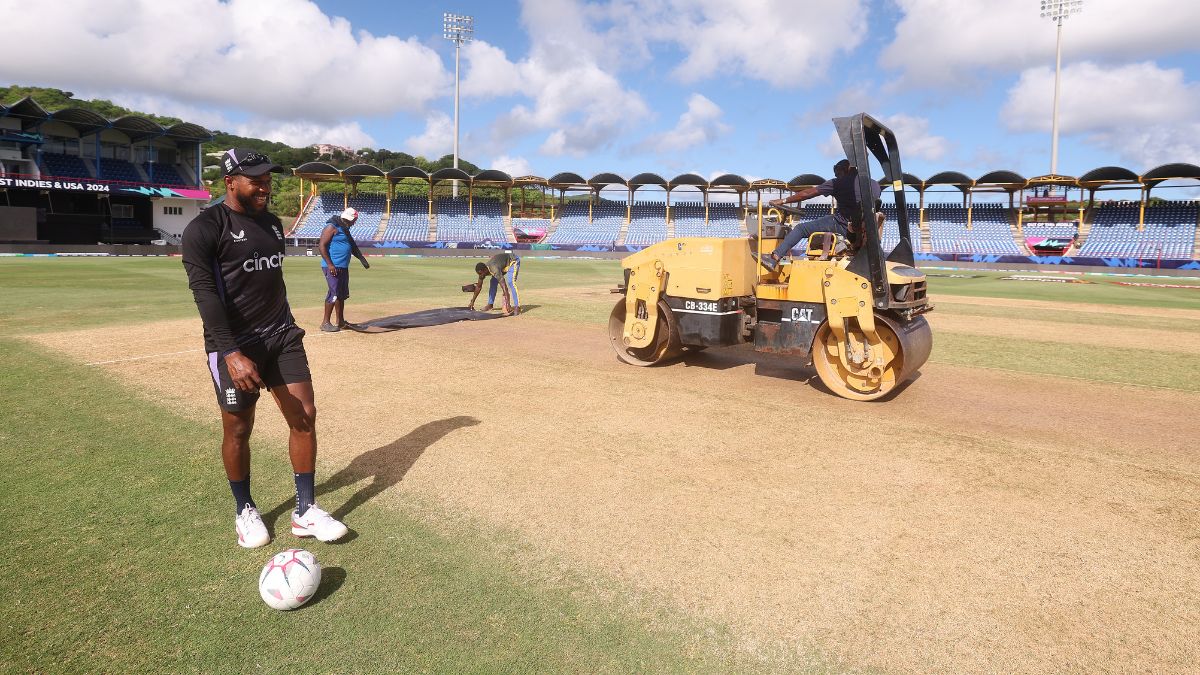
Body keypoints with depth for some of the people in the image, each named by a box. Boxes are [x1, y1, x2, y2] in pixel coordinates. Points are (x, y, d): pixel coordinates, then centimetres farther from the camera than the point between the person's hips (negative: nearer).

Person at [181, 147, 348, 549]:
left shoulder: (272, 223, 12)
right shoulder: (205, 228, -9)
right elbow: (204, 292, -19)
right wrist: (230, 353, -28)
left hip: (281, 336, 6)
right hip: (234, 345, -6)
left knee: (305, 416, 1)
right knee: (238, 429, 5)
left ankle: (305, 512, 13)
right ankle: (244, 511, 27)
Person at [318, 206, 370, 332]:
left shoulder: (344, 229, 17)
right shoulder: (332, 227, -11)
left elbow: (353, 246, 25)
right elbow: (322, 245, -17)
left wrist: (362, 259, 14)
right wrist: (330, 264, -23)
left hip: (343, 267, 10)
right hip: (333, 267, -10)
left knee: (342, 294, 14)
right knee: (334, 293, -10)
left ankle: (340, 322, 23)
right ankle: (325, 323, -3)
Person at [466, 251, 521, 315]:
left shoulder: (494, 269, -41)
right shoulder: (482, 270, -16)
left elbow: (504, 287, -46)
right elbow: (479, 286, -1)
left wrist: (508, 305, -51)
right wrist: (472, 302, 3)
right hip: (504, 263, 8)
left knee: (510, 282, -27)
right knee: (493, 282, 6)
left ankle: (517, 307, -29)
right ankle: (490, 304, 17)